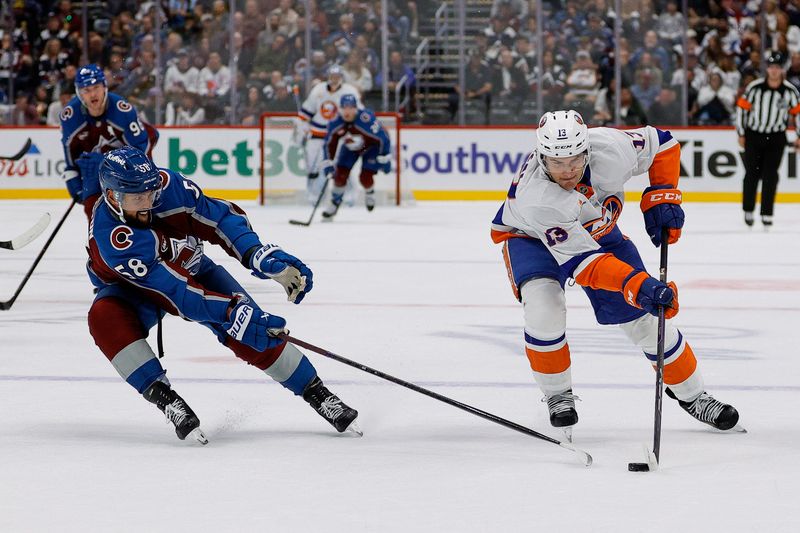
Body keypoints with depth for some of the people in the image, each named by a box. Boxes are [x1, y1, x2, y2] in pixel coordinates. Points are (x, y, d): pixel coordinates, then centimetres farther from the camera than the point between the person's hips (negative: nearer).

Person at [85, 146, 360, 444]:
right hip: (132, 286, -3)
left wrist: (263, 257, -36)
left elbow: (220, 217, -21)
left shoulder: (166, 185, -29)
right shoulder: (110, 235, -39)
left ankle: (318, 395, 1)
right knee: (105, 318, -35)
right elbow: (171, 287, -43)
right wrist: (232, 313, -48)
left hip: (190, 267, 3)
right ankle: (163, 397, -29)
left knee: (253, 330, -14)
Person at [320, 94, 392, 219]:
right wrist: (328, 164, -13)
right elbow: (329, 144, -9)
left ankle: (369, 194, 23)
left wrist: (384, 159, -24)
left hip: (371, 147, -4)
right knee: (340, 175, -6)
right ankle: (335, 203, 15)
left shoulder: (366, 119, -38)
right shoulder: (335, 124, -23)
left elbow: (382, 138, -29)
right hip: (350, 148, 4)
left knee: (365, 177, -13)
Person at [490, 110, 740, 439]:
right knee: (544, 308, -30)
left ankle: (691, 395, 22)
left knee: (645, 316, 2)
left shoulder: (610, 149, -33)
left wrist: (661, 197, -17)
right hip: (531, 237, -4)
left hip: (598, 229, 4)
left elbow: (661, 144, -10)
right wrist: (637, 286, -55)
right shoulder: (534, 198, -43)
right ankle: (558, 396, -6)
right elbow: (584, 262, -44)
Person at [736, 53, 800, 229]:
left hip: (776, 137, 0)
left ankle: (767, 214, 0)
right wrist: (741, 134, 0)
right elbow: (742, 107, -3)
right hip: (754, 135, 0)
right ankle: (748, 210, 19)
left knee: (770, 175, -6)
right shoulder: (754, 87, -13)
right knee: (752, 173, 2)